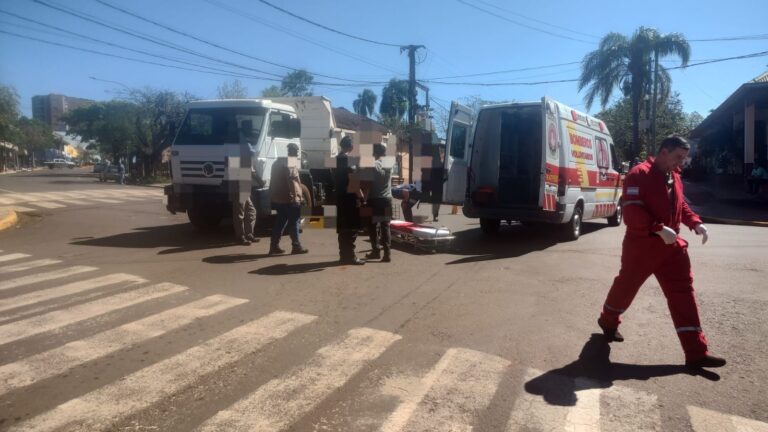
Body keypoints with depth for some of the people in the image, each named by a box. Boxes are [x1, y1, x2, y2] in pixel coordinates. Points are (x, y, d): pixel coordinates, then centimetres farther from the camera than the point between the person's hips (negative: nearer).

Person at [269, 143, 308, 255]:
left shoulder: (278, 162, 17)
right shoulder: (292, 162, -9)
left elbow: (273, 180, 19)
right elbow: (292, 180, -19)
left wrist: (273, 195, 21)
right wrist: (295, 196, -20)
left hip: (278, 197, 8)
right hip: (289, 198, -8)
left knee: (280, 222, 12)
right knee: (293, 222, -2)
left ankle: (274, 246, 10)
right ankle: (296, 246, 0)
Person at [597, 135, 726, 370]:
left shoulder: (674, 177, 12)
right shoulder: (639, 175, -15)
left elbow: (680, 206, 22)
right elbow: (631, 212, -24)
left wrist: (696, 223, 4)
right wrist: (660, 229, -31)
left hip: (671, 246, 7)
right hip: (641, 246, -7)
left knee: (683, 294, 2)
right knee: (626, 286, 11)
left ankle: (696, 353, 4)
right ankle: (608, 322, 39)